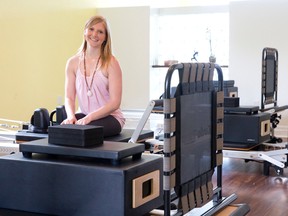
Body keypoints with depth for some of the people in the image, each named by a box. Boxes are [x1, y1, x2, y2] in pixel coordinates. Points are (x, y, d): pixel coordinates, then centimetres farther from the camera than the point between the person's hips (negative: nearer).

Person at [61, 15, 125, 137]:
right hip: (83, 115, 3)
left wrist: (89, 117, -23)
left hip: (109, 116, -3)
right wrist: (71, 116, -19)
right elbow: (69, 97, 2)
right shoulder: (73, 63, 6)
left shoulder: (111, 63, -7)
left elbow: (115, 102, -12)